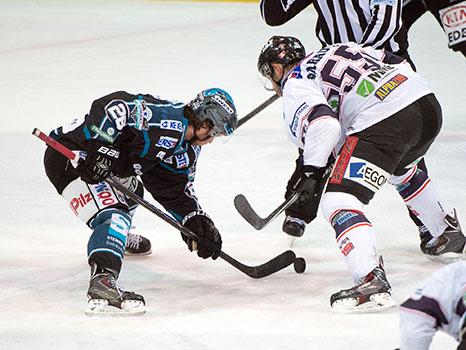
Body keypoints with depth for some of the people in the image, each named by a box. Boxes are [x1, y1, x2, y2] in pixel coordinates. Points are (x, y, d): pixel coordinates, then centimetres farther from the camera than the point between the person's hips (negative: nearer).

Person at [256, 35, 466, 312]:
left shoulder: (294, 84, 6)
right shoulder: (335, 51, 29)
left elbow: (324, 123, -13)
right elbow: (399, 63, 26)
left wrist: (312, 169, -3)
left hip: (383, 121, -9)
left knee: (338, 201, -9)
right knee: (400, 170, 39)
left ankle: (371, 280, -30)